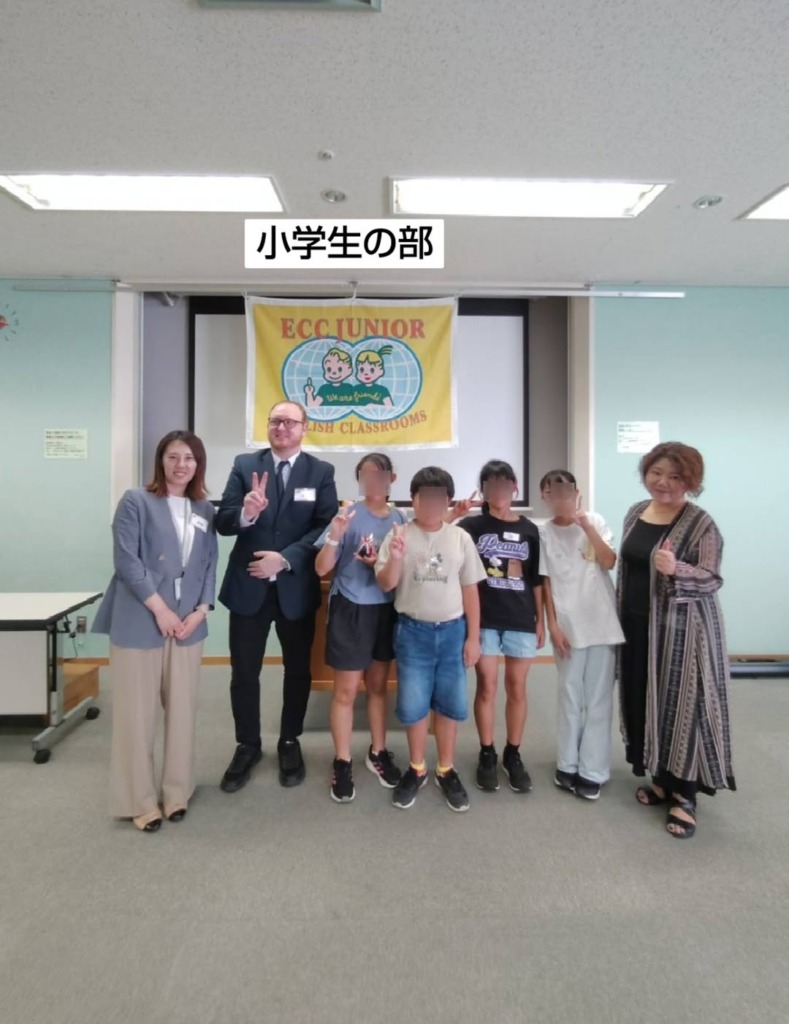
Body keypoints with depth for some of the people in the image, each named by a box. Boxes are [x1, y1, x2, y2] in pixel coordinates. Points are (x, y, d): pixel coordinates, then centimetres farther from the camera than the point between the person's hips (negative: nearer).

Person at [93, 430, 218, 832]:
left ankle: (176, 792, 27)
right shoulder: (136, 501, -3)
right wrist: (159, 608, -14)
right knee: (137, 713, 5)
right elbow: (125, 560, -11)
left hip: (188, 622, 4)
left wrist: (201, 609, -5)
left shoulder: (205, 510, 10)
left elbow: (210, 565, 8)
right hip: (139, 621, -4)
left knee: (182, 710, 11)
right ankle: (140, 800, 20)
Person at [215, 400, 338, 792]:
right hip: (248, 585, 1)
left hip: (296, 588, 0)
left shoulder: (321, 472, -2)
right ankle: (248, 745, 32)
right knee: (244, 673, 11)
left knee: (297, 670, 15)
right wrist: (246, 512, -28)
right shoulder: (245, 465, 1)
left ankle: (290, 742, 36)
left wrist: (285, 559, -20)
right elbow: (223, 522, -6)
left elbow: (326, 528, -10)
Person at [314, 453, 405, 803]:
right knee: (347, 690, 4)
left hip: (385, 609, 4)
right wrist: (334, 536, -30)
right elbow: (321, 568, -13)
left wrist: (382, 563, -15)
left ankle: (378, 752, 34)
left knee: (378, 685, 18)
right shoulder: (348, 516, -11)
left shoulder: (400, 519, 1)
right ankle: (342, 763, 20)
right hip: (350, 610, -4)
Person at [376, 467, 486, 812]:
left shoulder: (460, 538, 1)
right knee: (413, 704, 9)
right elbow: (385, 584, -5)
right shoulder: (398, 535, -3)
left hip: (452, 630, 1)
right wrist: (395, 559, -25)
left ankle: (446, 771, 30)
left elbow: (470, 590, 4)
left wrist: (473, 637, 2)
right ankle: (416, 769, 31)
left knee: (450, 703, 11)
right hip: (412, 631, -1)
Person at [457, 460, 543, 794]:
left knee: (517, 687, 10)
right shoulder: (471, 526, 0)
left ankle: (513, 754, 25)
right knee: (486, 686, 5)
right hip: (484, 619, -2)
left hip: (521, 620, 2)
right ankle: (487, 755, 21)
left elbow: (536, 579, 9)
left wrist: (540, 620, 8)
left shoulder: (529, 530, 7)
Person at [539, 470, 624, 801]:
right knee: (569, 695, 9)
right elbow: (546, 582, -1)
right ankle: (568, 765, 22)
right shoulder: (545, 533, 0)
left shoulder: (595, 521, 1)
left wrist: (587, 527, -16)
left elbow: (609, 563, -9)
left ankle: (592, 771, 15)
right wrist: (553, 626, -5)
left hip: (602, 622, 0)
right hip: (567, 624, 0)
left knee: (598, 696, 6)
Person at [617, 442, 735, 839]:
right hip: (637, 626, 7)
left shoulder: (701, 524, -12)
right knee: (644, 703, 13)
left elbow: (712, 580, -16)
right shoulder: (636, 512, 8)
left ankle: (684, 794, 16)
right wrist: (621, 616, 15)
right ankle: (662, 779, 30)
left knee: (682, 707, 1)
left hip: (681, 630, -6)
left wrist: (675, 569, -35)